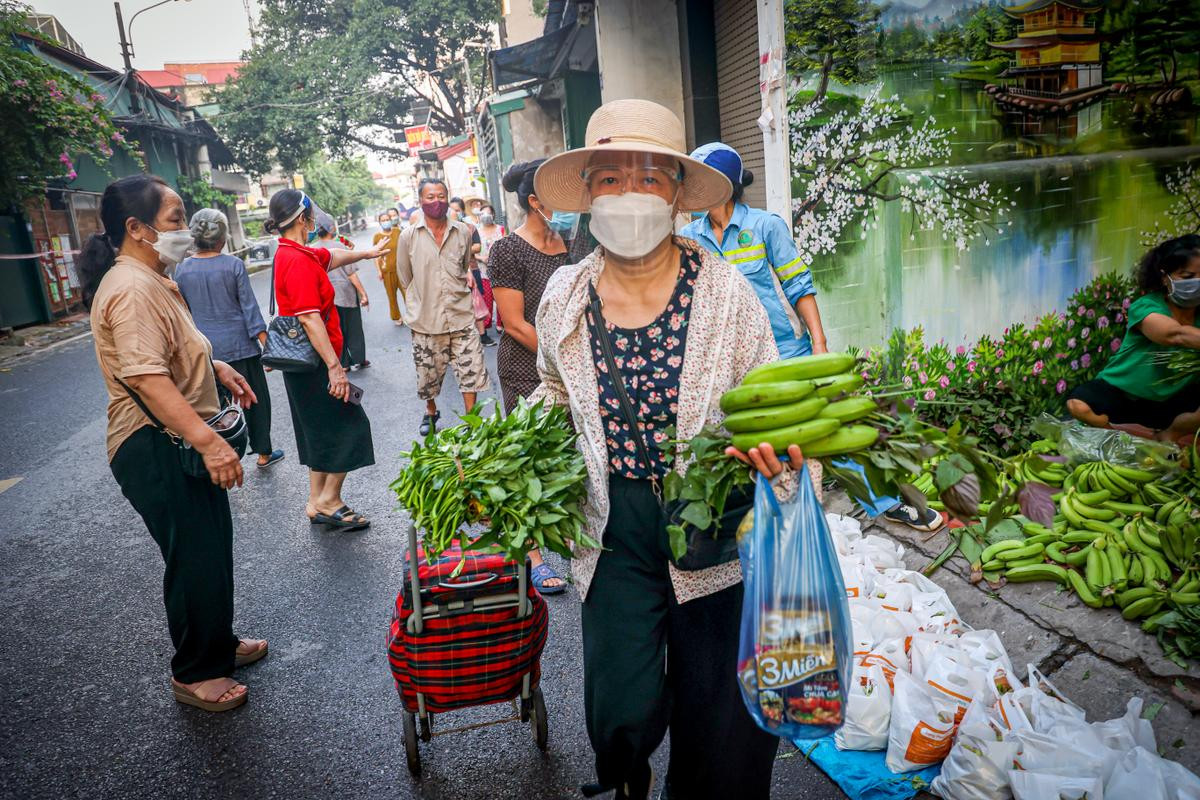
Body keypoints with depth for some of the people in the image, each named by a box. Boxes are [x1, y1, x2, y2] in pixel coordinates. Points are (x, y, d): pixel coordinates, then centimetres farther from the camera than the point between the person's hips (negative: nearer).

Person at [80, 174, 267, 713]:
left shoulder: (151, 280, 13)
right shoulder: (131, 289, -22)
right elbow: (145, 376, -32)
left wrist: (216, 368, 16)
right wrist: (208, 441, -36)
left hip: (182, 443, 11)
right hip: (156, 450, -11)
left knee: (212, 550, 21)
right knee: (196, 560, 1)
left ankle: (219, 642, 39)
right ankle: (194, 674, 20)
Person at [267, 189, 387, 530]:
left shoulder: (291, 253, 11)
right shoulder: (299, 261, -20)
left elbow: (333, 256, 30)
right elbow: (310, 319, -26)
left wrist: (367, 253, 46)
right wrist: (334, 367, -27)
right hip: (315, 361, -10)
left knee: (321, 431, 16)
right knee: (351, 425, -2)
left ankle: (318, 502, 24)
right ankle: (329, 502, 6)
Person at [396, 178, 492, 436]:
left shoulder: (463, 231, 2)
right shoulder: (409, 237, -2)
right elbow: (405, 278, 8)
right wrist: (421, 304, 10)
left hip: (462, 317, 1)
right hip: (426, 320, -1)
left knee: (471, 371, -1)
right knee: (428, 375, 11)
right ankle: (431, 412, 38)